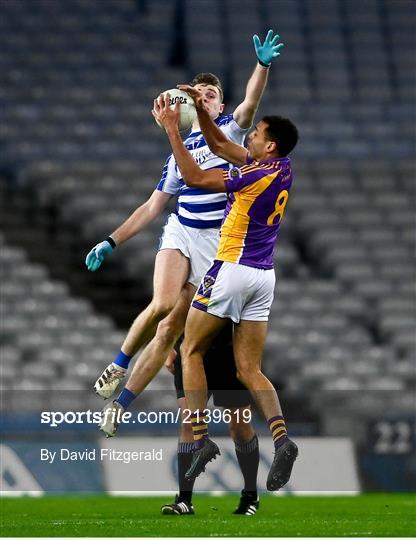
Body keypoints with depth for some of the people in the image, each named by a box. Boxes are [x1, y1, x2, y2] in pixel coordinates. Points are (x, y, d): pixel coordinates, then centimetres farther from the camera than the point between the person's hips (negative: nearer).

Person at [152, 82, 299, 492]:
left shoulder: (259, 177, -17)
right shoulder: (281, 170, 8)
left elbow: (194, 178, -18)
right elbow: (219, 146, 19)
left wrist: (171, 128, -14)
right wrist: (201, 110, 9)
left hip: (232, 270, -8)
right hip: (264, 277, 8)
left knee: (191, 350, 8)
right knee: (249, 369, 5)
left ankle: (200, 439, -3)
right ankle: (281, 437, -18)